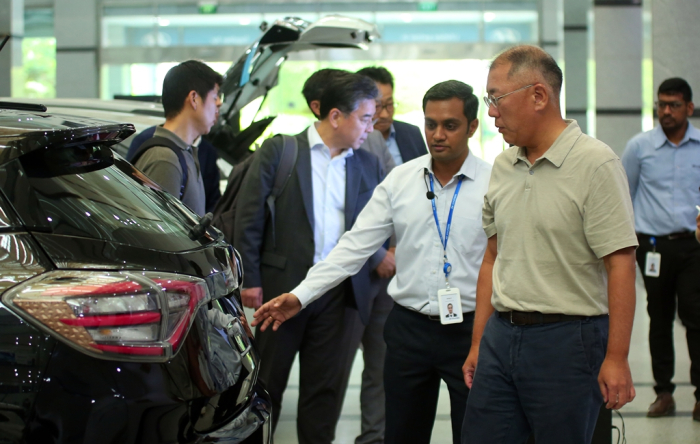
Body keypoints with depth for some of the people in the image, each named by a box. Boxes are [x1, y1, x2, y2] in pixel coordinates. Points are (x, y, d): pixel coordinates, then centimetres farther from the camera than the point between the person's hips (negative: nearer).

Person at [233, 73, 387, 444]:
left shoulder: (368, 166, 9)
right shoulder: (278, 151, -3)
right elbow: (249, 218, -5)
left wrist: (383, 257, -6)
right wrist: (249, 280, -8)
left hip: (335, 292, 3)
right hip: (281, 285, -3)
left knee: (324, 385, 9)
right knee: (268, 380, 7)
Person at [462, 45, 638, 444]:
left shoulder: (595, 163, -10)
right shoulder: (503, 166, 11)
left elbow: (620, 265, -14)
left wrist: (616, 358, -17)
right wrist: (478, 343, 14)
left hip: (568, 338, -6)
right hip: (501, 335, 6)